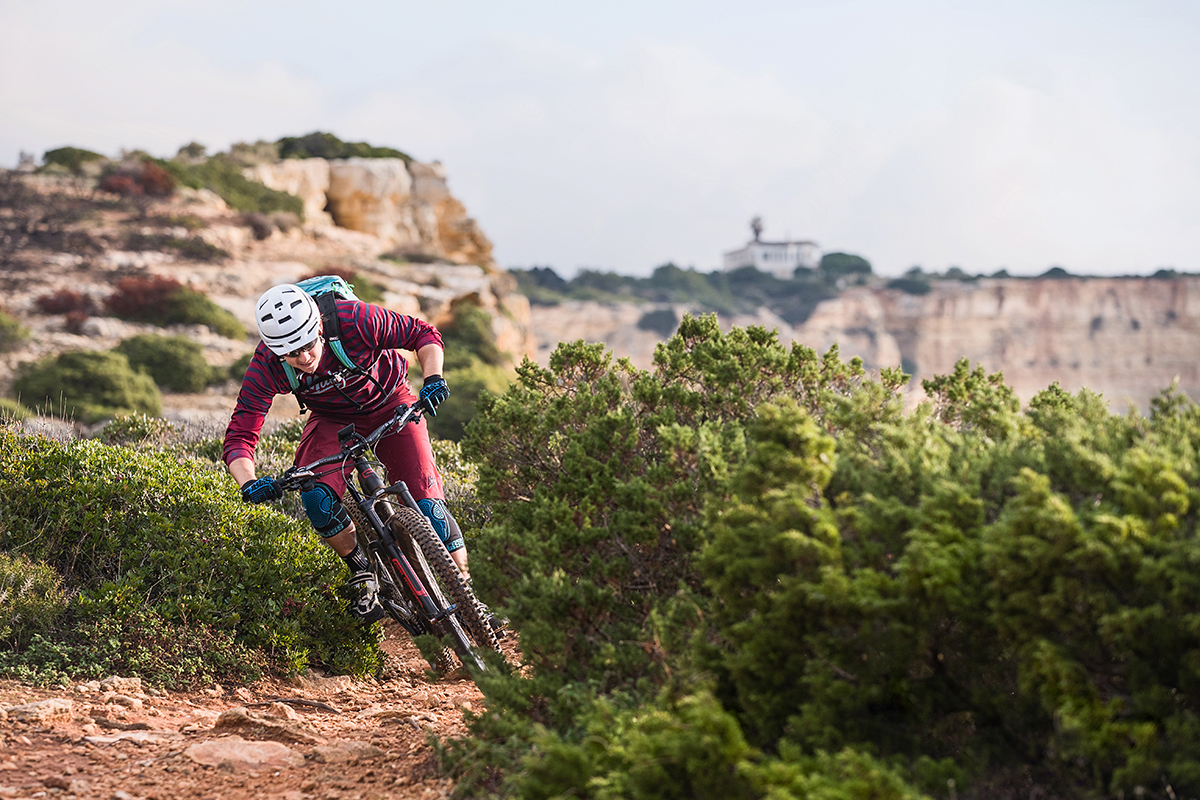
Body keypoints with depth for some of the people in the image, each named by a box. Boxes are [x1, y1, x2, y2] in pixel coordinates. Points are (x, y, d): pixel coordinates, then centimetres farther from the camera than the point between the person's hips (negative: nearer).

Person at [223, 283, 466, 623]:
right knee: (317, 498, -25)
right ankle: (362, 571, 0)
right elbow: (239, 436, -27)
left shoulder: (355, 320, -35)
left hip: (389, 401, -1)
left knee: (426, 503, -14)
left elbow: (423, 334, -20)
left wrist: (433, 379, -37)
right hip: (333, 419, 1)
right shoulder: (266, 366, -29)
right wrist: (250, 484, -45)